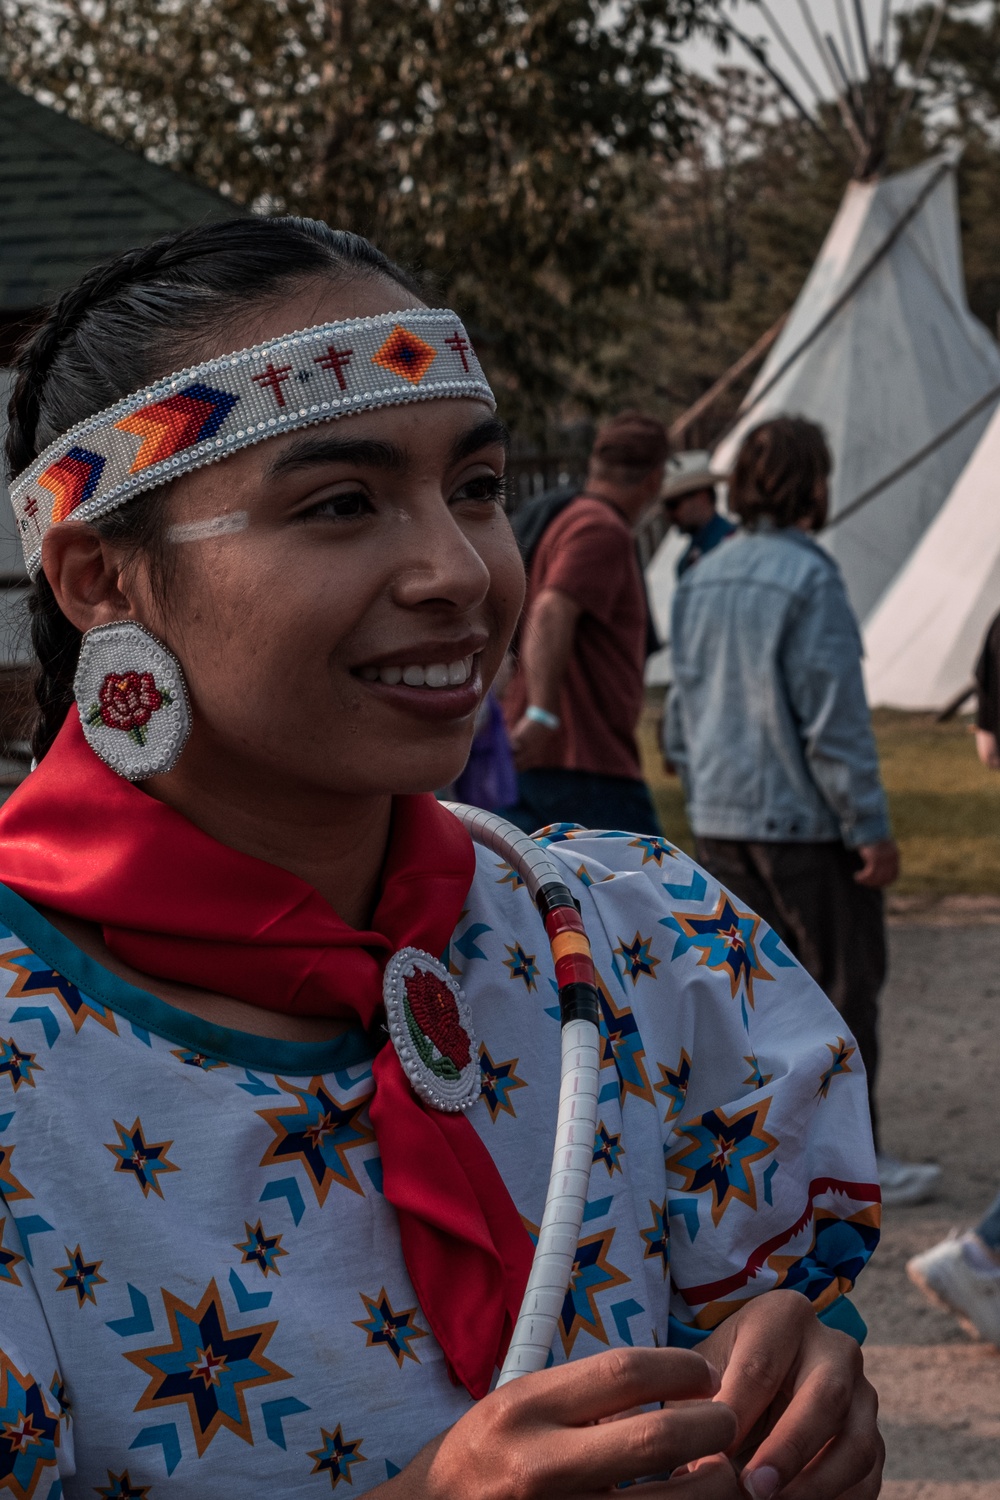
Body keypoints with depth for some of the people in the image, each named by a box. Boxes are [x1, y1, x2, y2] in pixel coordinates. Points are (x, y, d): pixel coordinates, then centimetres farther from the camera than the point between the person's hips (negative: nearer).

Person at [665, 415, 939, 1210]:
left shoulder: (703, 578, 8)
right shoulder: (808, 579, -16)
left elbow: (683, 707, 16)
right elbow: (835, 719, -17)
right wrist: (872, 828, -12)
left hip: (721, 818, 8)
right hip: (802, 819, -8)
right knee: (843, 986, 1)